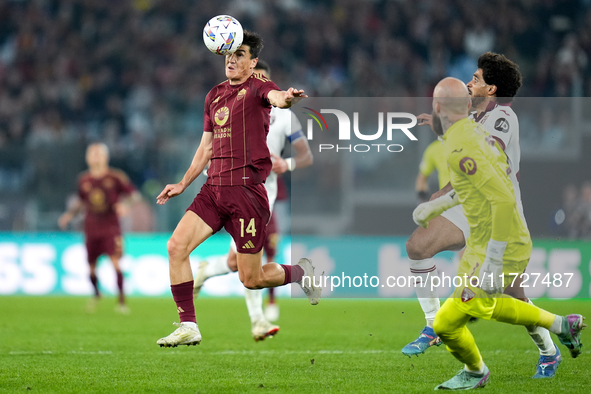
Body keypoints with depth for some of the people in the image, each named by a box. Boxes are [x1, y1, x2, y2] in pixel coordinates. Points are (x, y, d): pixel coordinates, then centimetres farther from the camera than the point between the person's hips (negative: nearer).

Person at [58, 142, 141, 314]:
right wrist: (69, 215, 10)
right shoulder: (83, 180, 6)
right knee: (91, 266, 6)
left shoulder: (115, 177, -4)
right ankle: (96, 293, 35)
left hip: (110, 227, -3)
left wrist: (124, 203, -18)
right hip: (91, 228, 3)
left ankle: (122, 301, -13)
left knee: (115, 261, -18)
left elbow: (135, 194, 0)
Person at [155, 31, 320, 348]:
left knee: (250, 279, -3)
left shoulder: (257, 87, -4)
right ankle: (188, 327, -3)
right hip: (214, 189, 6)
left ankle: (300, 273, 28)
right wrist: (183, 184, 22)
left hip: (247, 190, -6)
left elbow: (274, 96, -30)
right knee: (176, 246, -11)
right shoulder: (215, 95, 17)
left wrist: (286, 97, -53)